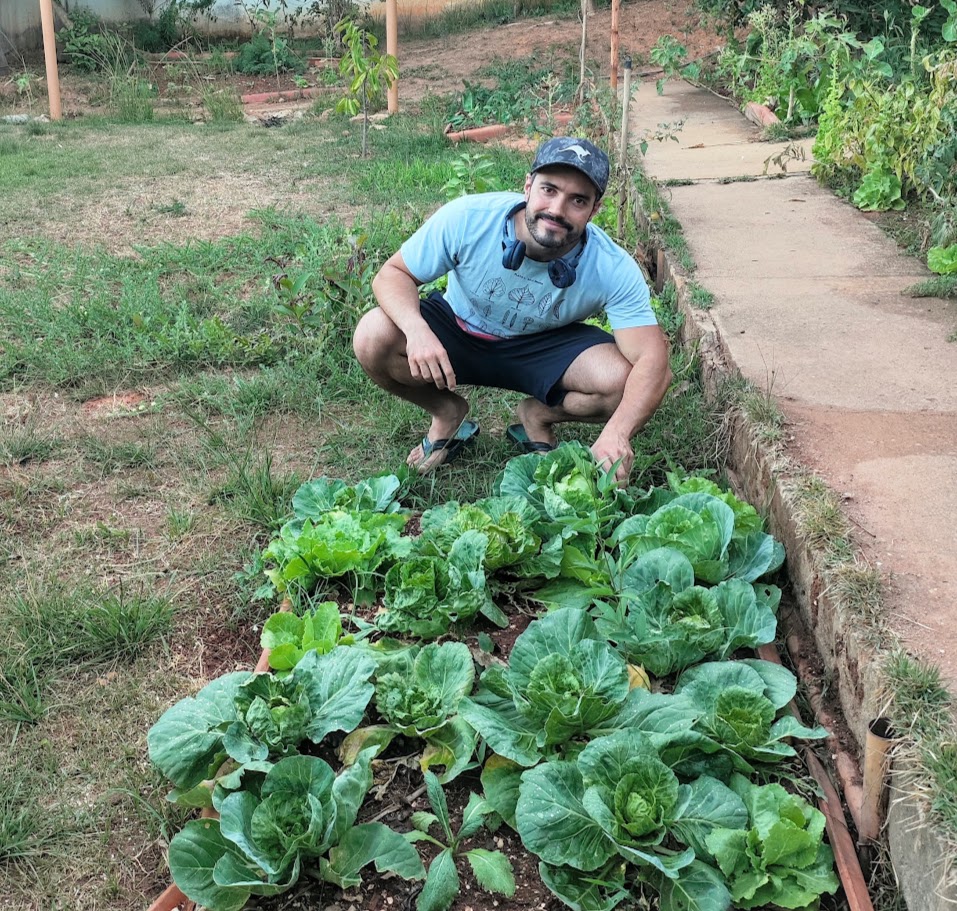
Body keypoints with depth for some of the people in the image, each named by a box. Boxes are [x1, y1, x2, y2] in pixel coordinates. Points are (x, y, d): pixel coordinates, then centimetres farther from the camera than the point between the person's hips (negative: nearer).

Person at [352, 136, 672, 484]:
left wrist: (617, 434, -49)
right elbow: (393, 274, -18)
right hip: (458, 332, 0)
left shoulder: (614, 270, -27)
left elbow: (652, 359, -30)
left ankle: (538, 415, 5)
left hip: (545, 347, 0)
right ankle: (447, 412, 3)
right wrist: (417, 329, -41)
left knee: (626, 381, -28)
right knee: (373, 339, -28)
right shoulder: (467, 218, -28)